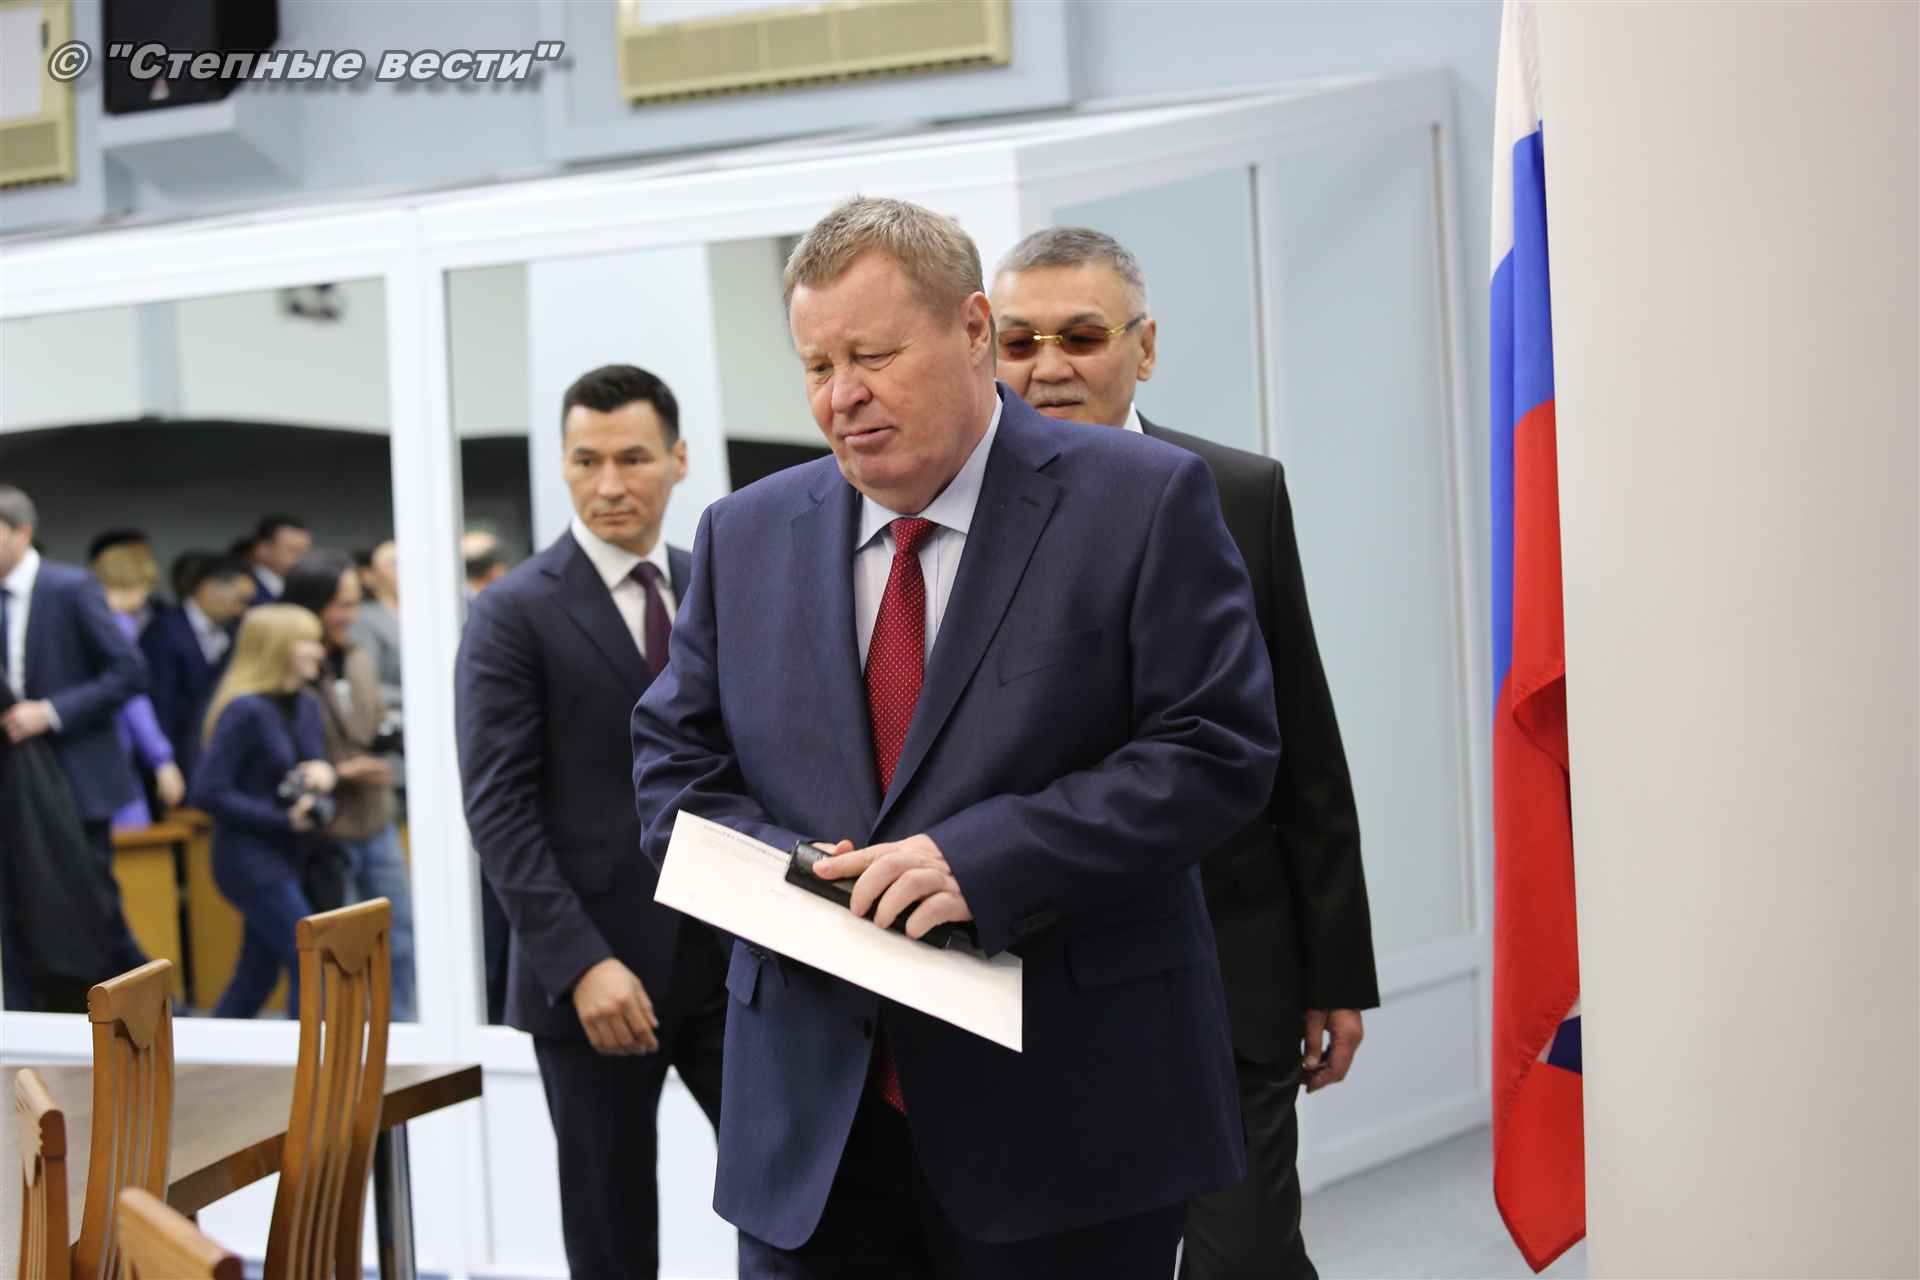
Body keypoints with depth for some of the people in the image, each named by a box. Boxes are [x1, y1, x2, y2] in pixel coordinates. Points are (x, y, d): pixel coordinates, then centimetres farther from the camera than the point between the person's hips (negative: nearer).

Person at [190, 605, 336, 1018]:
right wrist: (283, 818, -19)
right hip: (250, 860, -8)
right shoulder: (247, 711, -17)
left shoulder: (305, 707, 8)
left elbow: (315, 763, 19)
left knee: (257, 975, 13)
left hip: (285, 859, 8)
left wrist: (323, 771, -6)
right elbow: (207, 793, -19)